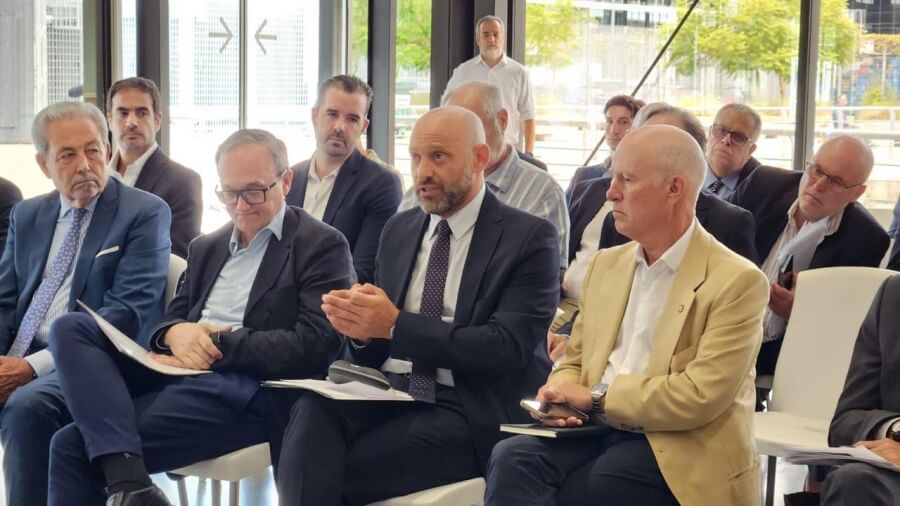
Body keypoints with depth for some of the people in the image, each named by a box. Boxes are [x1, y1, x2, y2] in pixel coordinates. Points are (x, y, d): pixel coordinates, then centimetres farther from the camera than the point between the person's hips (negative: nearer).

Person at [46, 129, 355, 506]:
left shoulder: (321, 245, 1)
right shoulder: (206, 247, 25)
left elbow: (314, 347, -11)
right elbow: (171, 320, 19)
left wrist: (216, 343, -15)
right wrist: (175, 333, -7)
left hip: (246, 390, -8)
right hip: (180, 374, 8)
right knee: (70, 329, -21)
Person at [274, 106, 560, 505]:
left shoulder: (529, 238, -2)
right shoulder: (398, 230, 16)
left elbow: (508, 348, -13)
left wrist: (396, 325, -18)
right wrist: (361, 327, -9)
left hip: (470, 411, -5)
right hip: (389, 391, 5)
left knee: (342, 471, -26)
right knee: (314, 411, -29)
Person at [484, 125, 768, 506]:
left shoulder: (736, 281, -7)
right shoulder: (607, 264, 14)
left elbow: (700, 396, -15)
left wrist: (598, 396, -12)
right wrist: (562, 393, -3)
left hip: (678, 453, -5)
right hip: (597, 432, 5)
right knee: (512, 458, -25)